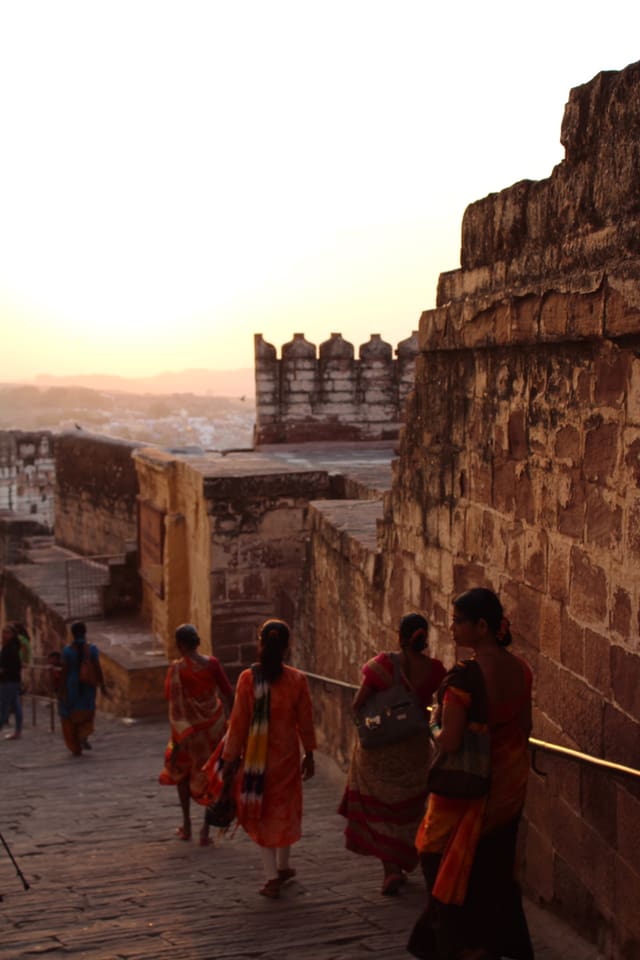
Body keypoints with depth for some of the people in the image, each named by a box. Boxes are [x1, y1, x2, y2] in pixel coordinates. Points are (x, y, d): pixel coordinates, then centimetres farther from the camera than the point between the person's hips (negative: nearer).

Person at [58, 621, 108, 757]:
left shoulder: (68, 649, -10)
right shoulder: (92, 648, -6)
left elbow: (65, 671, -10)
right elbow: (98, 669, -8)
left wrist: (62, 691, -6)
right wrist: (102, 686, 1)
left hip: (71, 686, -1)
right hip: (88, 687, 1)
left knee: (71, 717, 12)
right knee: (87, 713, 23)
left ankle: (76, 748, 10)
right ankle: (84, 735, -1)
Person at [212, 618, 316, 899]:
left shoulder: (248, 678, -12)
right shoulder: (297, 680, -9)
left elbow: (238, 721, -8)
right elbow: (305, 721, -2)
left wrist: (231, 758, 0)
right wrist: (308, 755, 11)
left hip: (256, 757, -1)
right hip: (286, 757, 1)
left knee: (261, 814, 11)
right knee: (284, 809, 19)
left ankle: (271, 877, 9)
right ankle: (282, 868, 34)